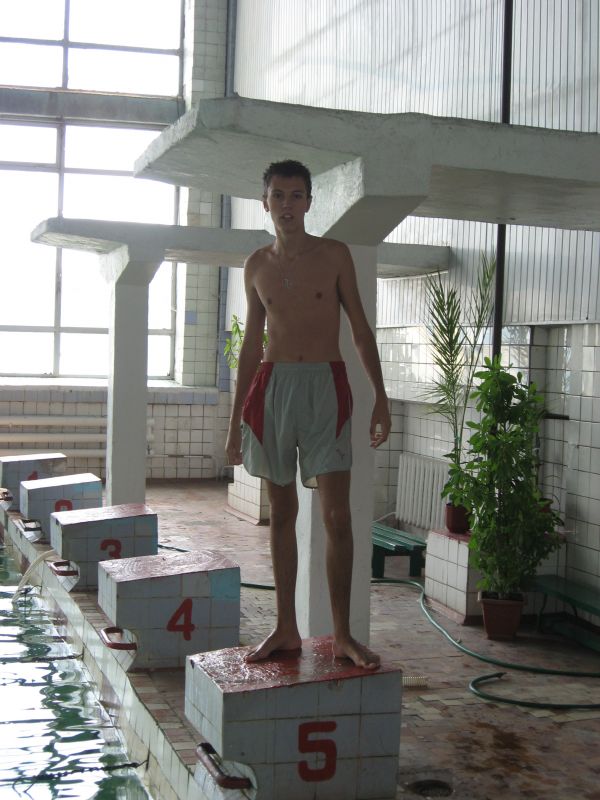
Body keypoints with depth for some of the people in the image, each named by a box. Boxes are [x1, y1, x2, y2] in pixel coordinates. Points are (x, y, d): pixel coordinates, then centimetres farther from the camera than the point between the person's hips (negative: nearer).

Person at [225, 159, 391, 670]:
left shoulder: (334, 255, 2)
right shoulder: (257, 265, 11)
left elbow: (360, 328, 4)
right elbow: (252, 343, 15)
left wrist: (380, 397, -4)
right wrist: (236, 420, 14)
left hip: (325, 385, -3)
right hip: (272, 387, 3)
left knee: (337, 516, -8)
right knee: (282, 512, 7)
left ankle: (343, 635, -1)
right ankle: (286, 629, 15)